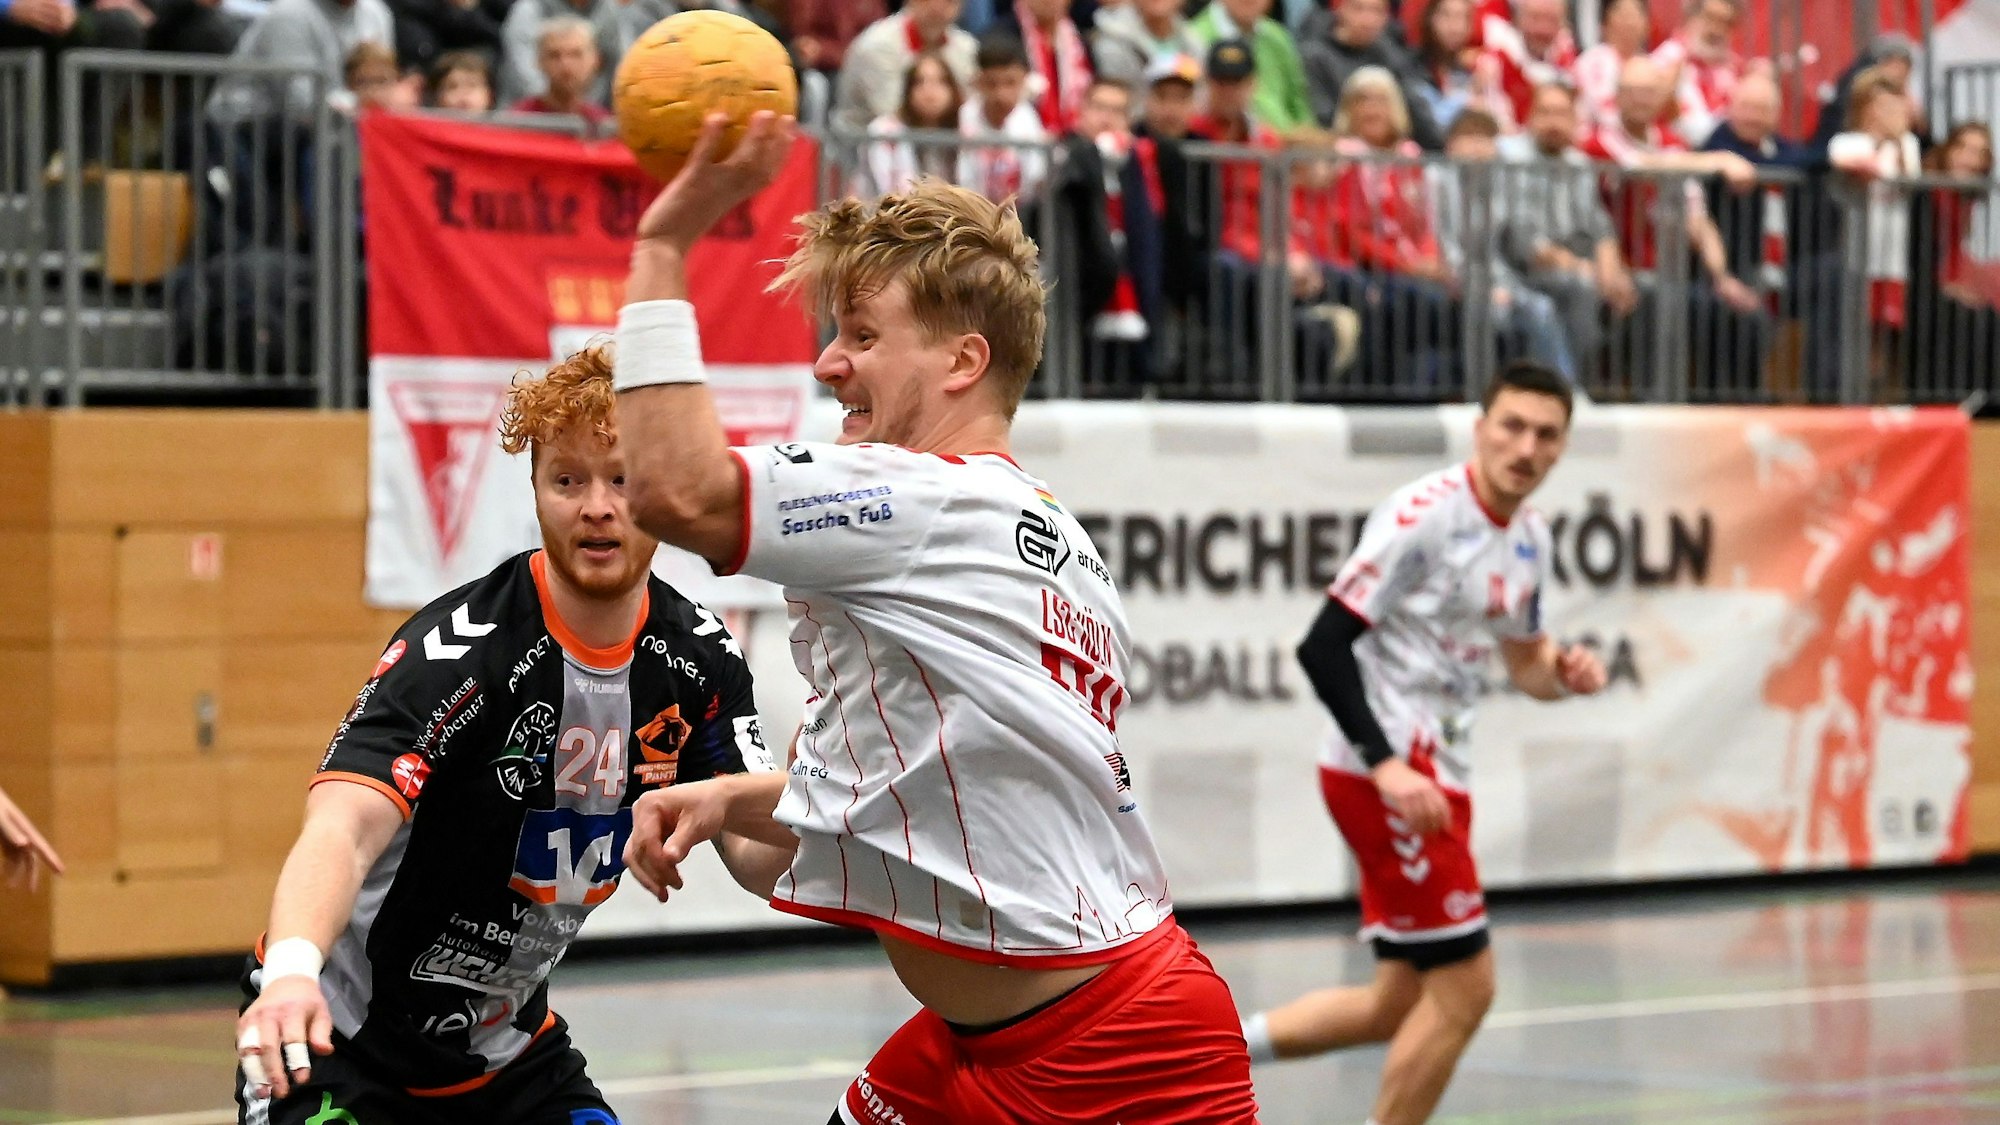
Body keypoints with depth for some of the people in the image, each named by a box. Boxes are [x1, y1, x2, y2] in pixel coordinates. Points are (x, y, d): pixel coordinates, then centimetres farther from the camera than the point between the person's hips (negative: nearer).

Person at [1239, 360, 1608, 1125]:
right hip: (1383, 773, -9)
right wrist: (1388, 766, -26)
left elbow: (1523, 664, 25)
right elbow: (1323, 645, -18)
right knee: (1464, 987, -8)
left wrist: (1564, 674, 0)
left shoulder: (1531, 538, 11)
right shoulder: (1424, 514, -15)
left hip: (1436, 775, 9)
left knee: (1402, 1005, 12)